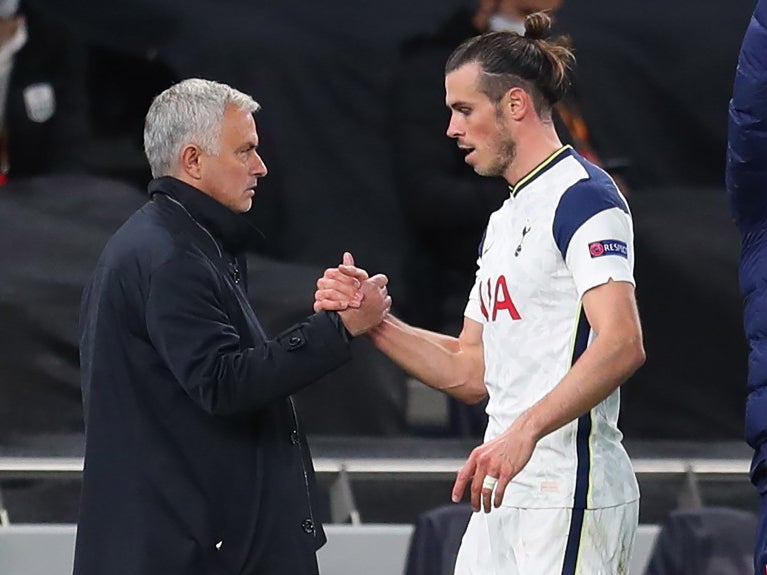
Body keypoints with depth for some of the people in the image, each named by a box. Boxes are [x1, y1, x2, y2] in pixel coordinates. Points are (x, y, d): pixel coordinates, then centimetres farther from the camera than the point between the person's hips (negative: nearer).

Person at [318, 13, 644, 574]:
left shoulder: (582, 194, -10)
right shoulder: (505, 221, 21)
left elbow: (621, 344, -23)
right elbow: (470, 372, 21)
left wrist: (525, 431, -33)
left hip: (570, 496, -9)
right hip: (506, 497, 9)